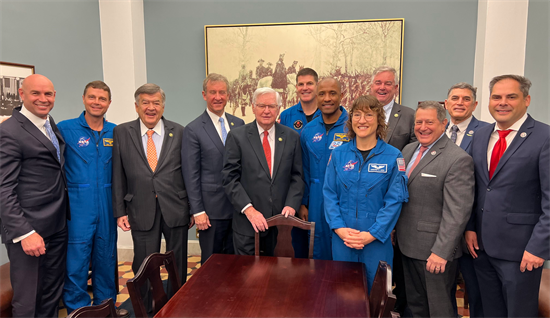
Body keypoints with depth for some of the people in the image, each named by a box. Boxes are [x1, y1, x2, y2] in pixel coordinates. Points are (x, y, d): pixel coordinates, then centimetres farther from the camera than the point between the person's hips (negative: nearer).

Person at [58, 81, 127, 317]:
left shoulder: (115, 132, 6)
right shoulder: (65, 128, -3)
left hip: (107, 207, 4)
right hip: (77, 207, -3)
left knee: (106, 258, 14)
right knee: (76, 262, 2)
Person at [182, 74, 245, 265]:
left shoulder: (239, 124, 8)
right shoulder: (193, 130, -6)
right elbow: (191, 175, -7)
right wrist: (197, 211, -10)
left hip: (239, 206, 4)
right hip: (211, 209, -4)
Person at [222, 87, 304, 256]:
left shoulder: (292, 137, 4)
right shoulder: (237, 136, -3)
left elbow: (297, 176, 6)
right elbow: (230, 178, -6)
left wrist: (291, 205, -9)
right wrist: (249, 209, -15)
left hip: (282, 219, 2)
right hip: (248, 222, -2)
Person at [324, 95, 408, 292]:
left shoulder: (393, 156, -3)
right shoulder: (338, 154, 3)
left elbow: (394, 200, -7)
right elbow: (329, 193, 1)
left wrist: (372, 234, -14)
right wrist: (339, 228, -10)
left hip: (377, 240, -2)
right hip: (342, 239, 2)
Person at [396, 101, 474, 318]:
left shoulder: (458, 159, -16)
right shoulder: (408, 150, 8)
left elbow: (457, 212, -20)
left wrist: (441, 252, -21)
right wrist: (393, 228, 12)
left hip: (434, 250, -6)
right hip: (408, 244, 7)